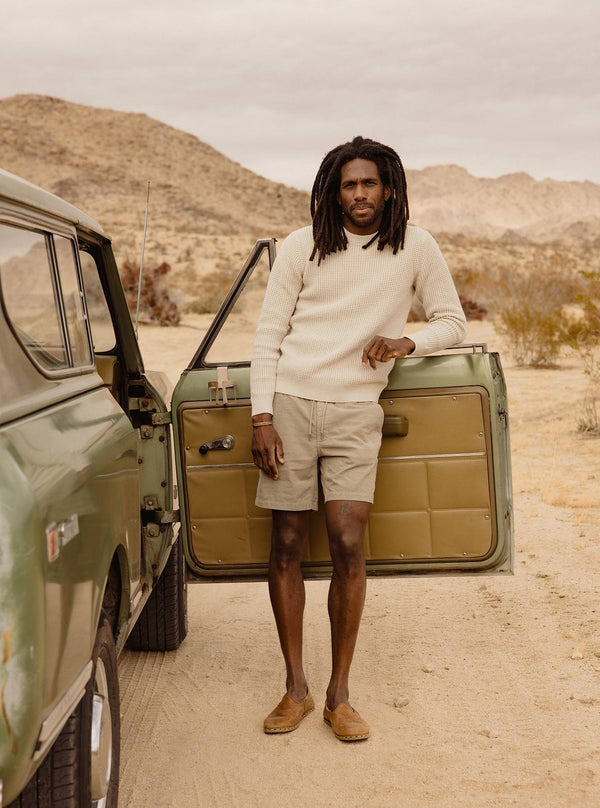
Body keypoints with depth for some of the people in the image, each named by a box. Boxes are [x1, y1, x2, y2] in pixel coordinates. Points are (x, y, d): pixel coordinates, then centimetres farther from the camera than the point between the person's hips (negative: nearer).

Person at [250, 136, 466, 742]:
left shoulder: (414, 247, 6)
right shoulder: (302, 247, 5)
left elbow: (451, 322, 12)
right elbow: (268, 333, 4)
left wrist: (404, 342, -9)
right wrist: (262, 417, -5)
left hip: (356, 410, -1)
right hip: (290, 402, 1)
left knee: (348, 544, -11)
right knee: (287, 546, 2)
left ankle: (339, 695, 4)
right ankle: (295, 688, 15)